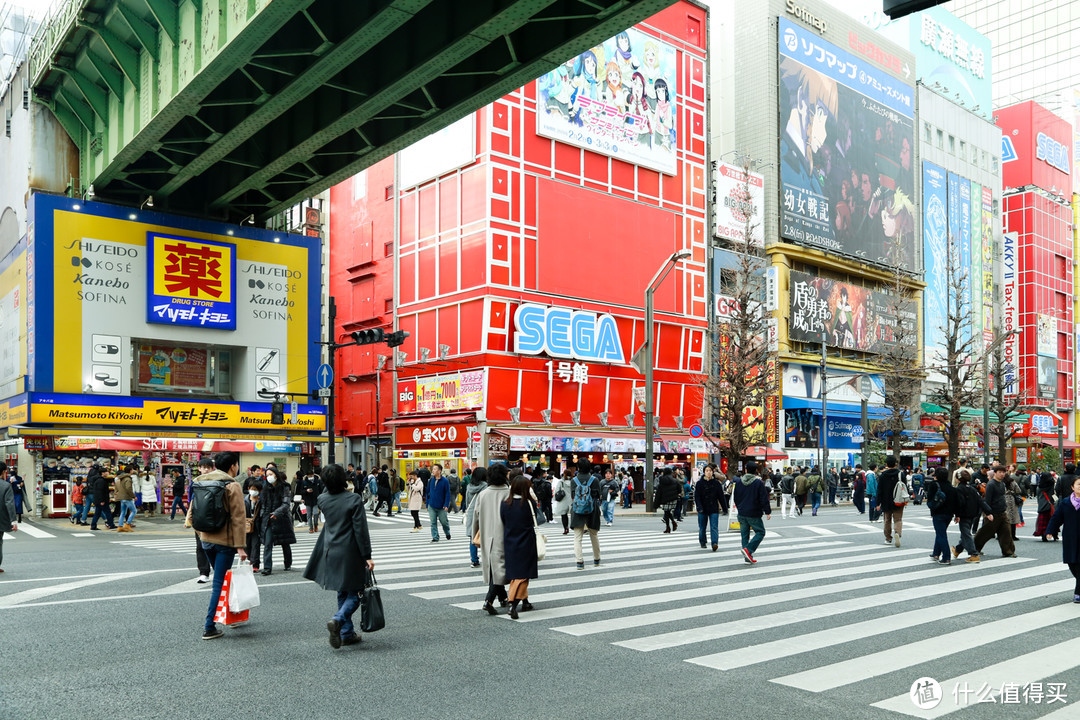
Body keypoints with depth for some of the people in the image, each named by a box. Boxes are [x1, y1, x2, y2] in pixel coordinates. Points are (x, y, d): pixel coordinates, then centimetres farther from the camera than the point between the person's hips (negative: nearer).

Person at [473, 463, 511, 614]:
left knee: (493, 567, 17)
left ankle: (503, 598, 30)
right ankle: (489, 600, -17)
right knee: (500, 568, -3)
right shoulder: (509, 493, -11)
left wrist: (476, 537, 17)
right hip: (503, 537, -4)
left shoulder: (482, 494, -1)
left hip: (487, 537, 4)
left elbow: (476, 517, 5)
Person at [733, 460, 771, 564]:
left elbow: (735, 497, 13)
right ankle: (748, 549, -13)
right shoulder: (758, 483, -11)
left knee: (744, 534, 11)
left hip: (741, 513, 5)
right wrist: (768, 512, -1)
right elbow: (764, 499, -11)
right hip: (754, 514, -5)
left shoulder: (739, 482, 4)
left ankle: (747, 558, 10)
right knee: (760, 532, 6)